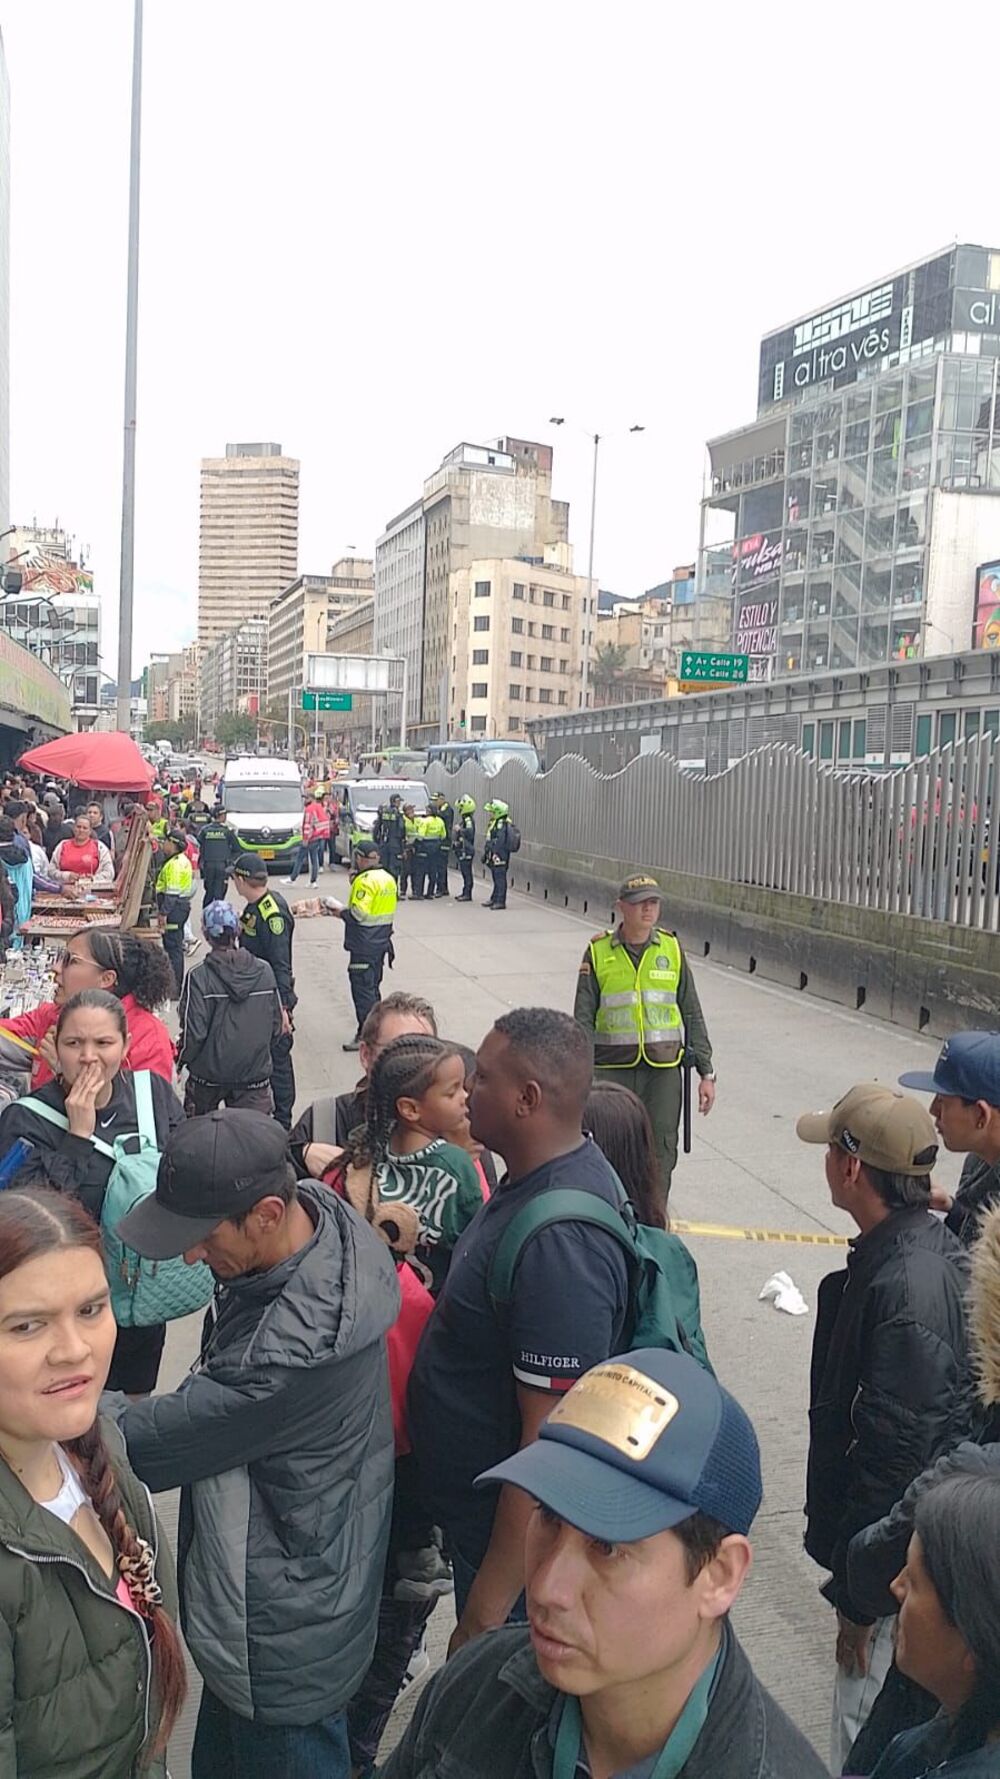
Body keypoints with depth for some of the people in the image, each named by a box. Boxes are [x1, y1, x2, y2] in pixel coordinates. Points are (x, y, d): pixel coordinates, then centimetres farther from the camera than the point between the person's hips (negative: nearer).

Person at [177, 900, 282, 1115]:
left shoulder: (199, 977, -14)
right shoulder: (264, 972, -4)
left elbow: (193, 1031, -14)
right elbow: (276, 1026, 3)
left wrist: (182, 1058, 6)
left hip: (209, 1074, -2)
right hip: (255, 1072, 2)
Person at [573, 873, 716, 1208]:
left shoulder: (671, 948, 6)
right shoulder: (598, 952, 1)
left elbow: (692, 1014, 10)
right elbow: (583, 1019, 2)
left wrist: (706, 1072, 6)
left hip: (664, 1070, 2)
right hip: (613, 1068, -1)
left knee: (661, 1154, 1)